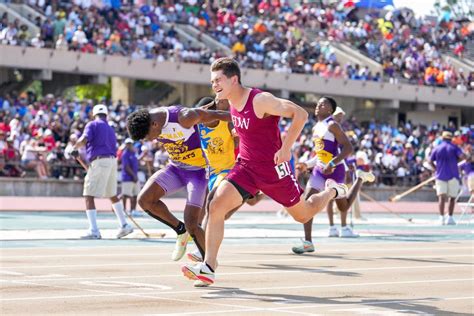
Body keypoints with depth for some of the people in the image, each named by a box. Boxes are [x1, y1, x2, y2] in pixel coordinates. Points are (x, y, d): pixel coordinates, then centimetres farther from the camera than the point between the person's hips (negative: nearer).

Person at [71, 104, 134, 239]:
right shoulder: (110, 129, 22)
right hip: (112, 161, 7)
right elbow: (114, 149, 18)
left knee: (89, 196, -5)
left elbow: (84, 139, -15)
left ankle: (94, 231, -13)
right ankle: (124, 225, 25)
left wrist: (75, 148, 3)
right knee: (112, 194, 23)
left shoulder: (92, 125, 2)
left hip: (99, 161, -7)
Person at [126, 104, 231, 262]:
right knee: (144, 199, -14)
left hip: (197, 170, -6)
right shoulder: (144, 122, -10)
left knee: (191, 224, -12)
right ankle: (180, 230, 7)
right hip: (175, 168, 6)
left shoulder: (184, 117, -30)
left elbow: (215, 115, -17)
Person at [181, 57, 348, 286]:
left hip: (274, 169, -6)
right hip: (246, 167, 6)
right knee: (216, 205, -16)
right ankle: (208, 267, -18)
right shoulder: (232, 103, 2)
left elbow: (300, 114, -25)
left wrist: (285, 149, -26)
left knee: (303, 215, 13)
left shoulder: (260, 100, -22)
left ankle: (332, 191, 45)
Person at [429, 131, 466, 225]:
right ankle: (449, 218, 3)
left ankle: (441, 218, -17)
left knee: (441, 197, -4)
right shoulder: (454, 147, 0)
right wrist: (456, 160, 4)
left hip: (440, 175, 1)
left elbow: (430, 161, 9)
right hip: (453, 176, -1)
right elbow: (462, 156, -15)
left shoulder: (436, 148, 5)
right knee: (452, 198, 8)